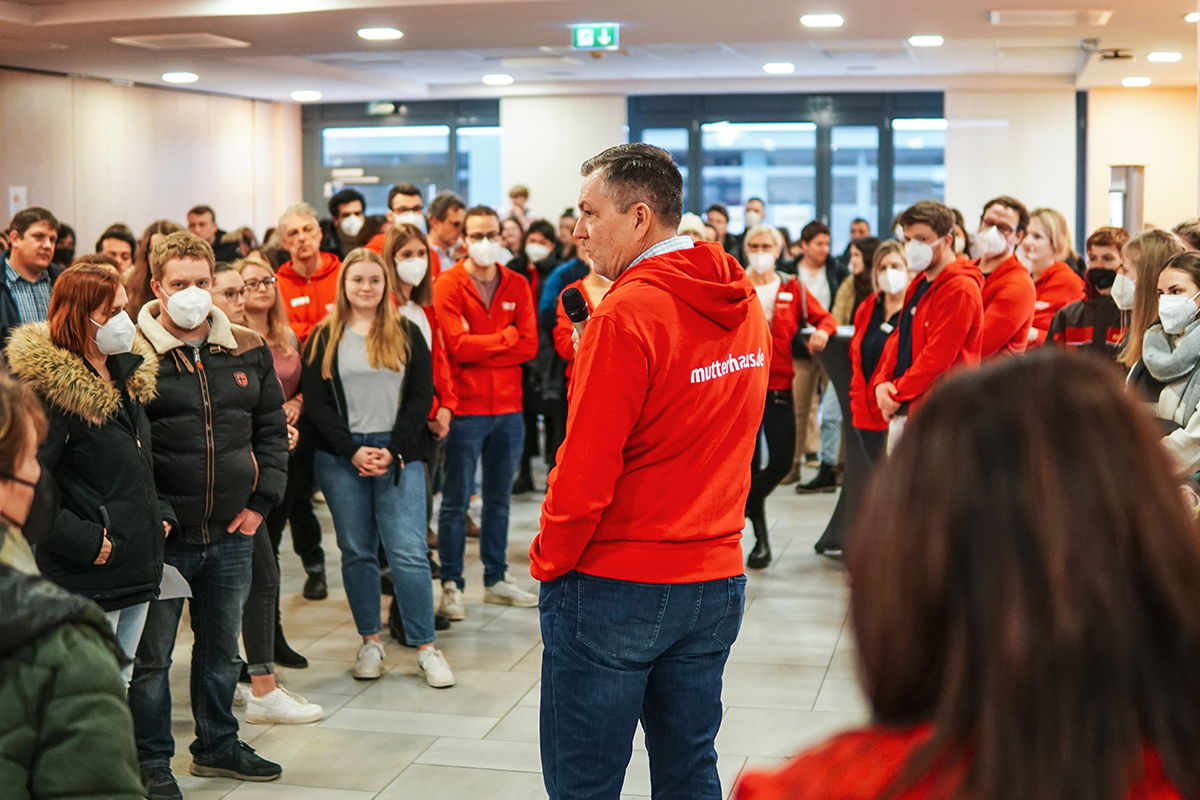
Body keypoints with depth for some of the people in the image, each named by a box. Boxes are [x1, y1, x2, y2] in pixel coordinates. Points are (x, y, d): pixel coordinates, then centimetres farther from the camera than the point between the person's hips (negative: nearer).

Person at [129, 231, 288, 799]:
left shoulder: (248, 352, 5)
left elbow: (271, 428, 11)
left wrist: (260, 501, 2)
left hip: (232, 533, 4)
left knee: (221, 646, 18)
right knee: (151, 654, 5)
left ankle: (218, 745, 34)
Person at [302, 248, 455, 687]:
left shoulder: (406, 334, 7)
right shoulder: (324, 338, 7)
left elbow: (421, 396, 3)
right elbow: (316, 402, 1)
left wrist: (394, 451, -9)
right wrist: (353, 451, -9)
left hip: (400, 456, -1)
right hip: (341, 458, 1)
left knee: (408, 552, -6)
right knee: (357, 552, 7)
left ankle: (426, 647, 0)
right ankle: (370, 642, 17)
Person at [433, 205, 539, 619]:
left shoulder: (517, 286, 7)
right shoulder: (448, 285, -5)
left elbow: (529, 346, -3)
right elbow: (458, 346, -16)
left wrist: (480, 349, -13)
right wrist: (506, 337, -7)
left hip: (508, 409, 5)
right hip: (465, 409, -4)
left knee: (499, 499, 14)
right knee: (455, 502, 1)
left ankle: (496, 580, 24)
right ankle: (451, 585, 9)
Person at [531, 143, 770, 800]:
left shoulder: (627, 314, -18)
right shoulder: (745, 304, 4)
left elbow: (586, 468, -19)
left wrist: (549, 561, -5)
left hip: (616, 585, -7)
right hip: (716, 579, 7)